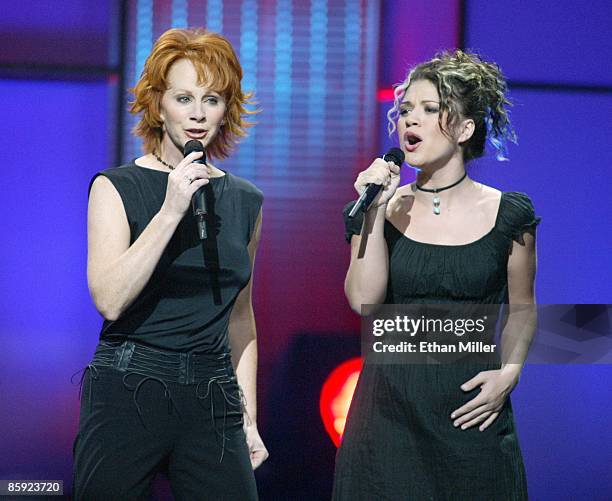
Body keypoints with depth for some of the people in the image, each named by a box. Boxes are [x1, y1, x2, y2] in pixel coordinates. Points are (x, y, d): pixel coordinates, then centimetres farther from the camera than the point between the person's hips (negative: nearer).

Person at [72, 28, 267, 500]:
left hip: (212, 403, 3)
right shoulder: (116, 188, -2)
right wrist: (171, 211, -19)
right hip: (127, 392, -3)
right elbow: (110, 299, -15)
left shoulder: (245, 201, 11)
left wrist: (248, 417, 13)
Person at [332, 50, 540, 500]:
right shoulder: (383, 209, 4)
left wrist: (509, 371, -6)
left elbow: (522, 310, 10)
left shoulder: (509, 214, 1)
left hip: (470, 409, -1)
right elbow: (363, 300, -9)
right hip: (388, 407, 1)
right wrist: (375, 213, -13)